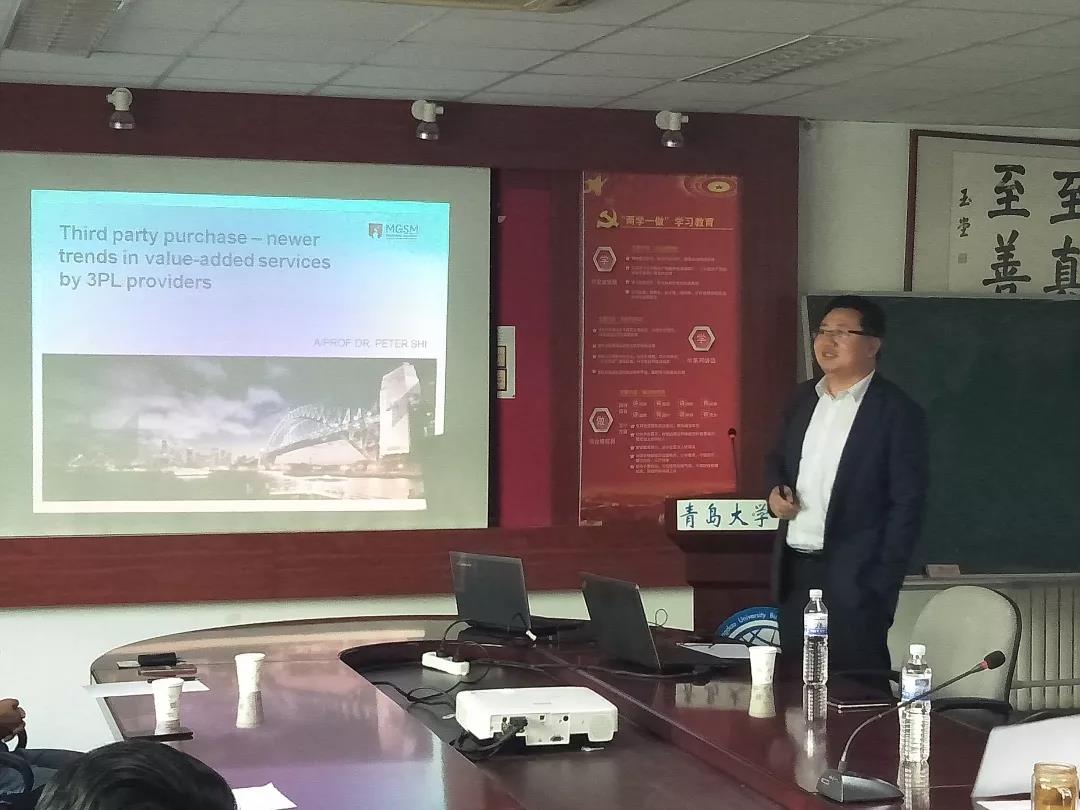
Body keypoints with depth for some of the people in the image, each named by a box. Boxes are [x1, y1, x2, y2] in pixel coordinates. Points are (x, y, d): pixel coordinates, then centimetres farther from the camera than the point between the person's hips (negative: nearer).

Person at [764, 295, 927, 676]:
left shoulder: (897, 412, -9)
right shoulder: (804, 397, 11)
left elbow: (906, 504, -10)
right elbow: (778, 458, 25)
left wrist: (882, 585, -14)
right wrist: (775, 491, 1)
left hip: (852, 575, -6)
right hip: (794, 570, 6)